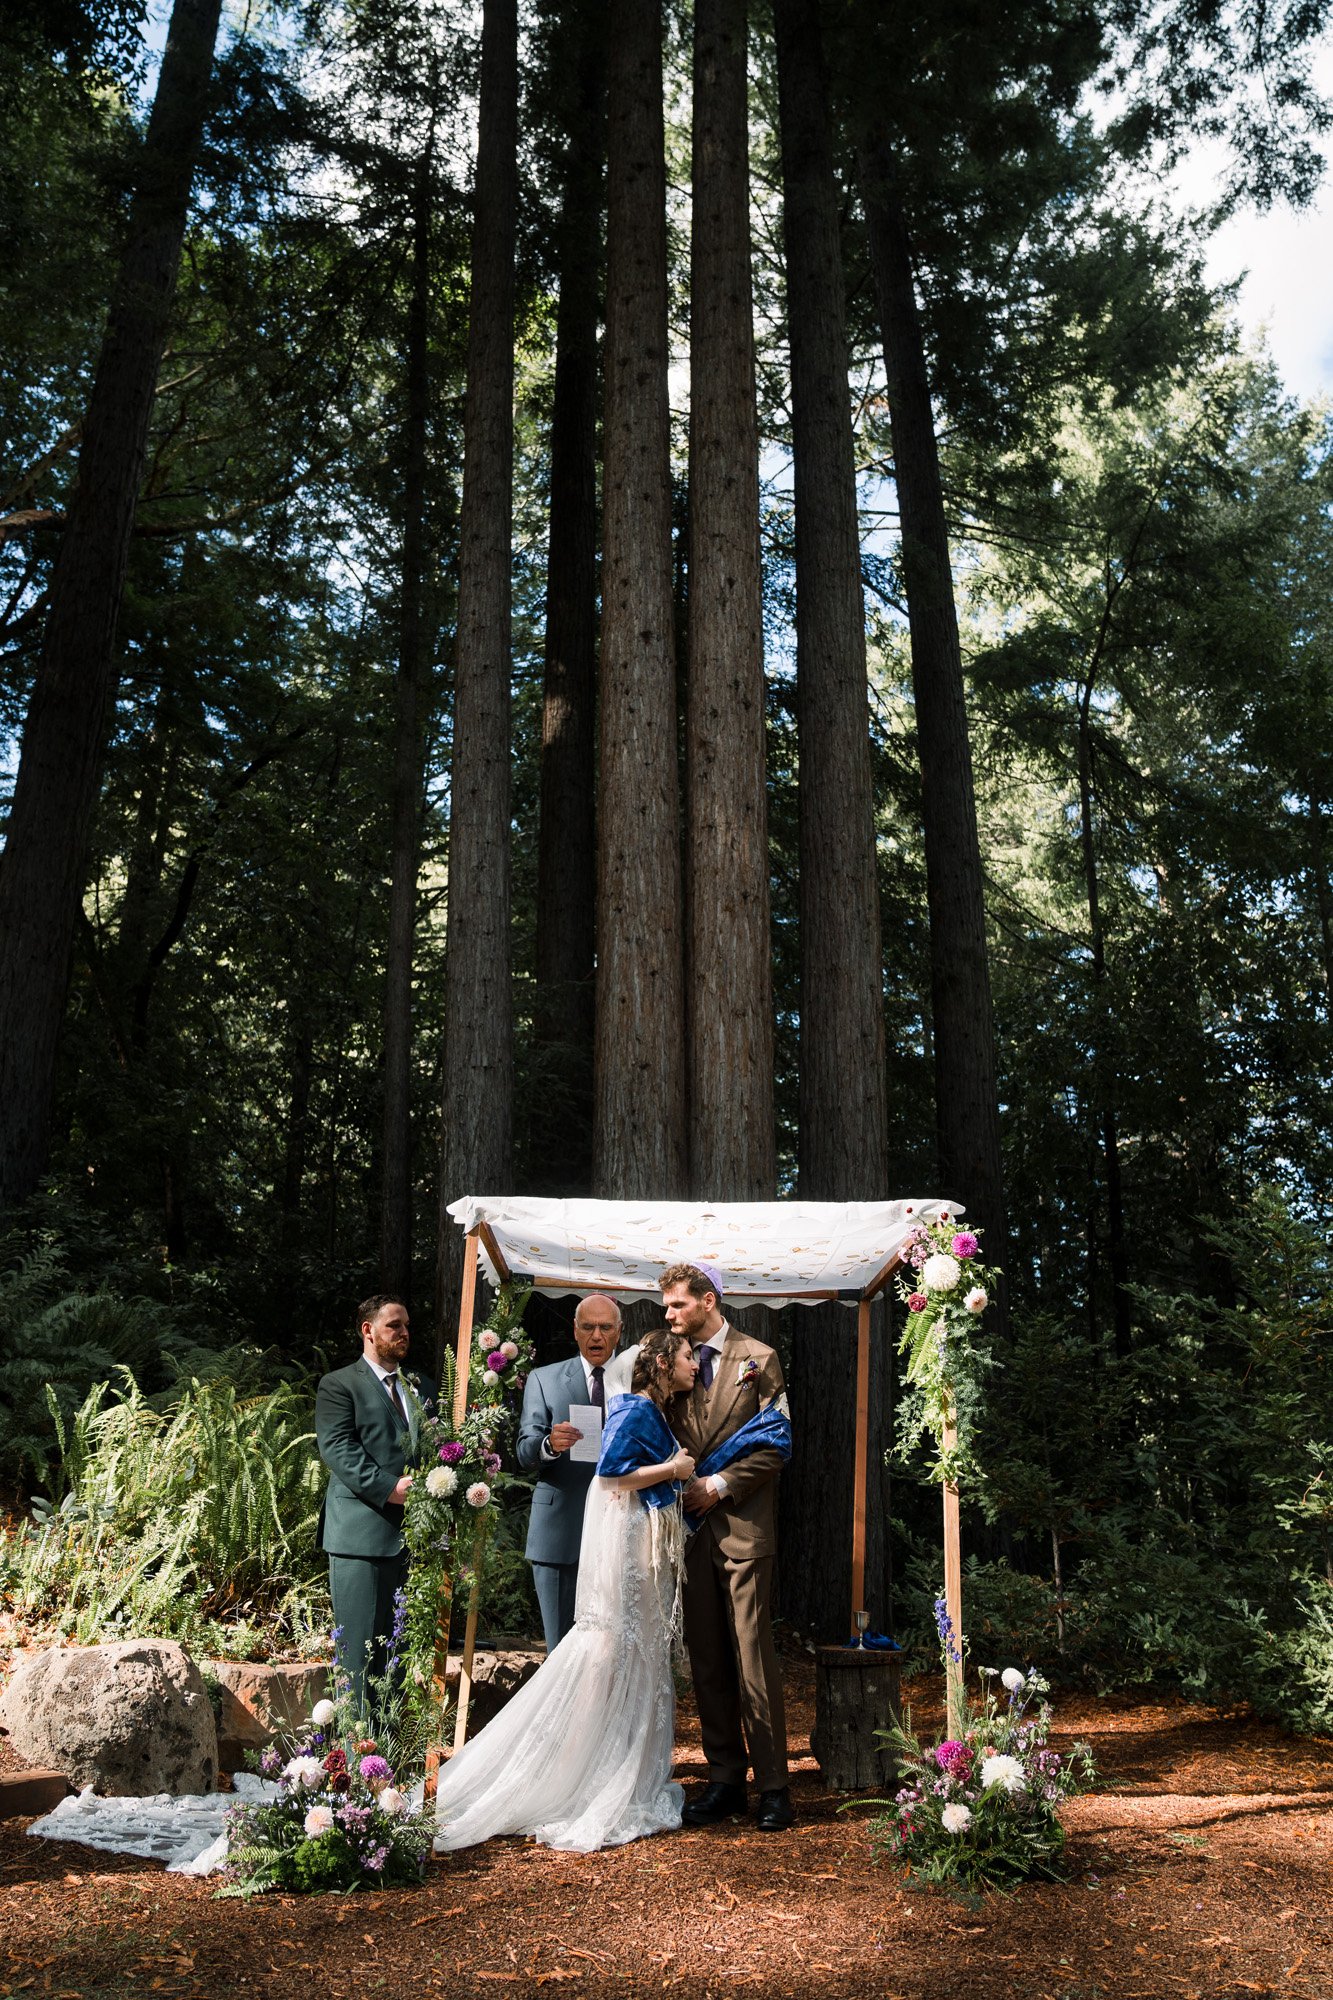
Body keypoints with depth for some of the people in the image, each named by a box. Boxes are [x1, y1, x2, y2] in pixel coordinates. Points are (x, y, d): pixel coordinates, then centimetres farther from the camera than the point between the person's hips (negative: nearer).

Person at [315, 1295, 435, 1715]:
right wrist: (388, 1487, -20)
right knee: (360, 1646, -2)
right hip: (362, 1532, -6)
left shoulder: (422, 1388, 20)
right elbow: (336, 1448, -12)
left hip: (413, 1534, 6)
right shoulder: (339, 1385, 0)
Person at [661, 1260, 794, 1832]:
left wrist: (719, 1485, -10)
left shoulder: (758, 1359, 1)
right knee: (706, 1664, 8)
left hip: (742, 1527, -4)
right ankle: (725, 1779, 17)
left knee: (753, 1660, -5)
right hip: (692, 1528, 5)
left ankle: (773, 1787, 5)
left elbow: (776, 1445, -3)